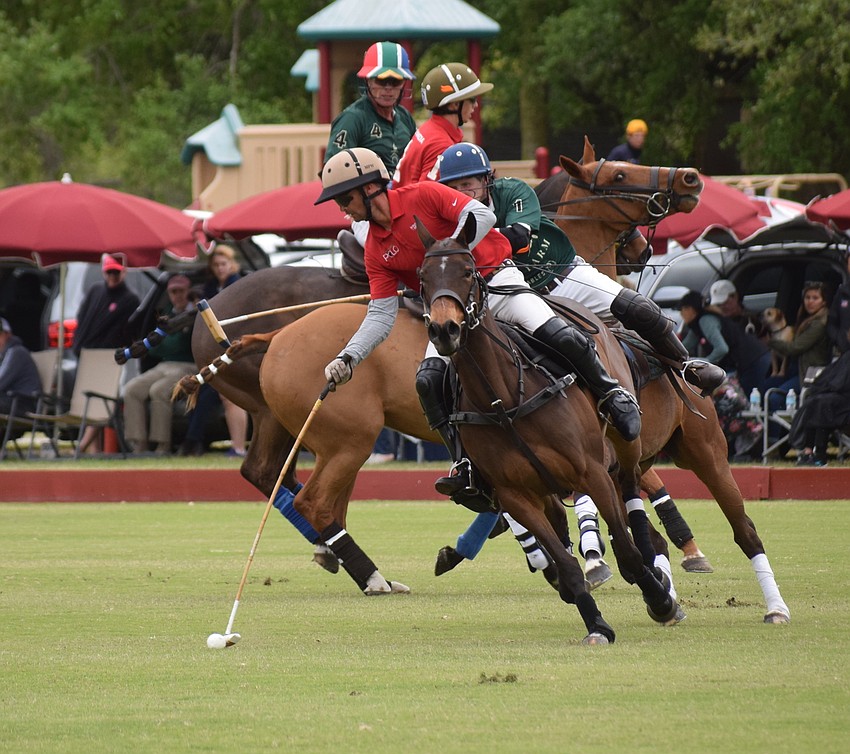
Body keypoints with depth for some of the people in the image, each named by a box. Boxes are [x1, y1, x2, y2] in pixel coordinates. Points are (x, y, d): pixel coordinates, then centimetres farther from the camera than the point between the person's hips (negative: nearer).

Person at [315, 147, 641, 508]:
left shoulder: (422, 195, -11)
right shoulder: (376, 252, 2)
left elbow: (482, 215, -21)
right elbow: (381, 316, -2)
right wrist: (347, 358, -15)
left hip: (495, 279, -5)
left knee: (559, 336, -24)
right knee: (429, 380, -19)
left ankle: (613, 397, 1)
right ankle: (467, 466, -15)